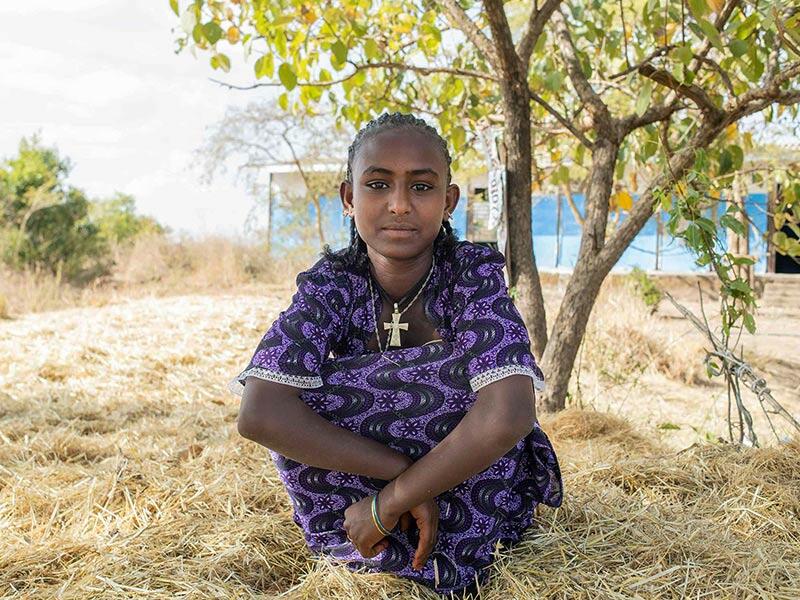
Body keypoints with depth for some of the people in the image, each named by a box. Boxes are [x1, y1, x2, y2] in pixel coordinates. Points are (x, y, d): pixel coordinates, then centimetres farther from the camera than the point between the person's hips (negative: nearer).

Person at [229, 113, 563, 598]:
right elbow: (260, 414, -31)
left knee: (475, 369, -29)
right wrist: (401, 471, -33)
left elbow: (507, 417, -37)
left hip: (476, 489, -1)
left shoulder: (475, 272, -19)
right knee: (293, 386, -22)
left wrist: (389, 502, -31)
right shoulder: (332, 282, -14)